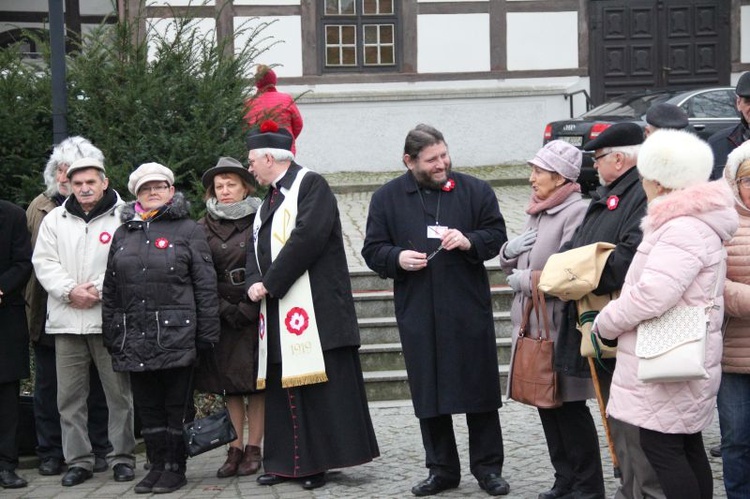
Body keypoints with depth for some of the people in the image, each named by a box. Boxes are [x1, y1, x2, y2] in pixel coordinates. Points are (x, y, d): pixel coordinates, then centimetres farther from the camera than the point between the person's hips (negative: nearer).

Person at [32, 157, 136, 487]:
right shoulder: (54, 220, 11)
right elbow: (44, 262, 6)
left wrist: (98, 291, -14)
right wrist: (70, 290, -9)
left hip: (110, 319, -3)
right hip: (66, 321, 3)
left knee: (119, 392, 2)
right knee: (69, 396, 5)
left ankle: (122, 457, 12)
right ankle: (78, 460, 14)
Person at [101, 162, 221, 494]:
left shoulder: (188, 230, 2)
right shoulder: (124, 234, 15)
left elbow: (205, 285, -2)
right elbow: (110, 289, 17)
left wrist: (207, 333, -7)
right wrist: (111, 335, 10)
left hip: (176, 335, -4)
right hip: (134, 338, 4)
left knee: (177, 404, 2)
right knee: (148, 406, 9)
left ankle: (175, 467, 10)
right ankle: (156, 465, 18)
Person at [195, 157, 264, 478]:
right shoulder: (204, 228, 8)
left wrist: (250, 307, -10)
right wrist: (224, 309, -8)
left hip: (255, 313, -2)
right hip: (222, 315, 2)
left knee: (256, 382, 0)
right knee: (228, 383, 4)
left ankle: (253, 449, 5)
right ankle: (235, 449, 8)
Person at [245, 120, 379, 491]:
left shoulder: (311, 185, -7)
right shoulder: (270, 201, 20)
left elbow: (306, 238, -19)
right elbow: (256, 248, 17)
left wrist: (270, 283, -15)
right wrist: (254, 283, -4)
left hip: (314, 309, -9)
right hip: (277, 312, 9)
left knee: (323, 388, -6)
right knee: (283, 389, 9)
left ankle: (320, 461, -2)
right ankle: (288, 462, 15)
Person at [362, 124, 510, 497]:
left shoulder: (475, 191, 3)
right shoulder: (387, 198, 4)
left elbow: (497, 236, 4)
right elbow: (372, 250, 6)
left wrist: (469, 242, -15)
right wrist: (397, 257, -15)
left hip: (469, 309, -1)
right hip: (418, 313, 1)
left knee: (480, 389, 4)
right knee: (428, 395, 7)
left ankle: (487, 467, 14)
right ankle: (442, 469, 18)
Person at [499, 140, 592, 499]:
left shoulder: (577, 212, -14)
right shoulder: (537, 213, 16)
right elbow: (515, 267, 24)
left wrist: (524, 280, -11)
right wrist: (509, 252, 1)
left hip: (560, 327, -9)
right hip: (530, 324, 9)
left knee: (569, 407, -2)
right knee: (545, 404, 14)